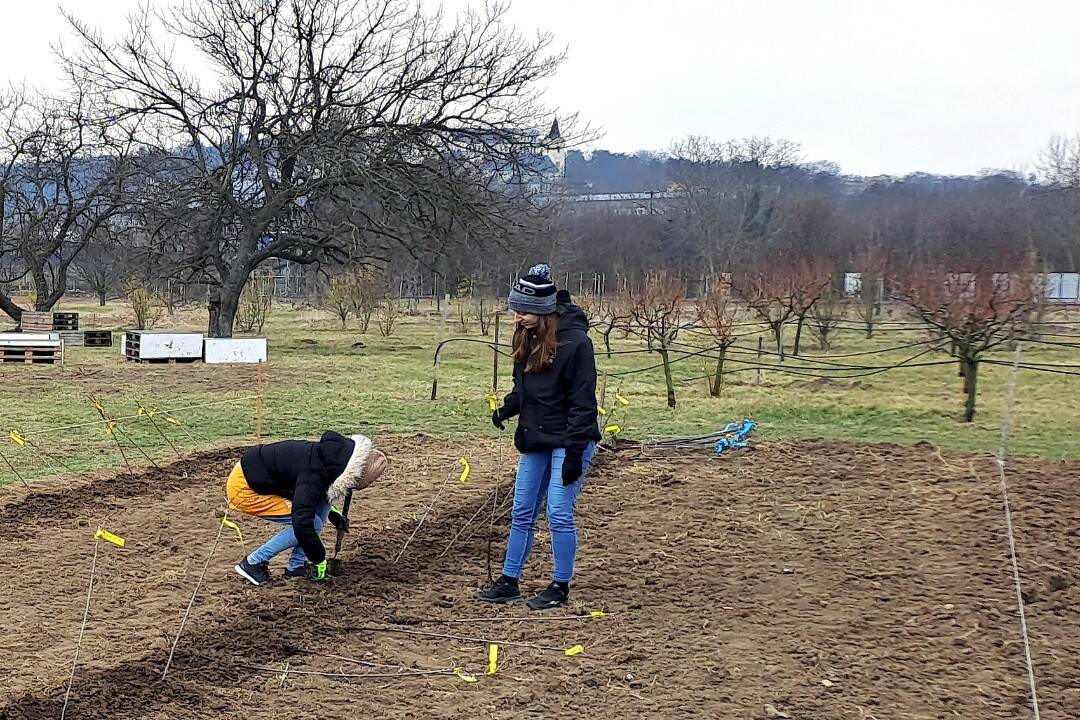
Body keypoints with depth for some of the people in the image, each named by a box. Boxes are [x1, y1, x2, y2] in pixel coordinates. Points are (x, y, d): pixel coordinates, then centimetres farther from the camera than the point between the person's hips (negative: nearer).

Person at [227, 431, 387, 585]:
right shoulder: (314, 474, -31)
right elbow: (302, 523, -35)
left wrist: (333, 513, 15)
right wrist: (319, 560, -23)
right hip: (243, 488, -9)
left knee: (322, 503, 1)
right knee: (312, 523, -13)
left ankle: (296, 566, 6)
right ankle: (252, 563, -5)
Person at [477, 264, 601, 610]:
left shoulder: (575, 342, -18)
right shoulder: (527, 338, 6)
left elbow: (582, 403, -18)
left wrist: (574, 453, -20)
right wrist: (506, 409, -1)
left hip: (568, 442, -8)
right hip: (535, 440, 8)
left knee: (559, 514, -4)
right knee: (522, 513, 11)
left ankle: (560, 587, 9)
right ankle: (509, 582, 21)